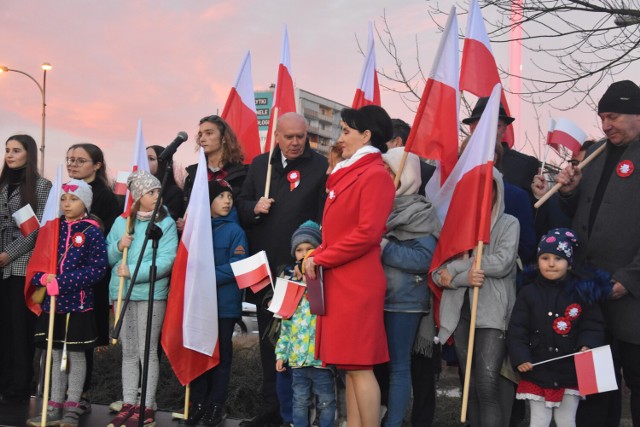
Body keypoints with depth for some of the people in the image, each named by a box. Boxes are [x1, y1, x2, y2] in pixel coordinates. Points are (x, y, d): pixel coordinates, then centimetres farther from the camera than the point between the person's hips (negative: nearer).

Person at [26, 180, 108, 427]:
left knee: (76, 355, 5)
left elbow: (97, 269, -15)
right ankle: (54, 407, 19)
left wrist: (61, 282, -21)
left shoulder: (92, 232, -7)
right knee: (56, 355, 11)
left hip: (78, 304, -5)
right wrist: (43, 278, -14)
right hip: (51, 303, 5)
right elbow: (37, 262, 9)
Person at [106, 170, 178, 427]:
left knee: (148, 351, 1)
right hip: (122, 292, 4)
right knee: (128, 352, 11)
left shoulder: (166, 223, -4)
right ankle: (128, 405, 18)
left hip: (152, 293, -4)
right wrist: (119, 246, -10)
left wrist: (133, 272, -17)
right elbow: (107, 258, 10)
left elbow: (166, 261, -14)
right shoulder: (121, 222, 7)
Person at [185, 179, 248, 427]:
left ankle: (216, 405, 11)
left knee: (221, 353, 4)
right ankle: (198, 402, 15)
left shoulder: (235, 231, -2)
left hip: (225, 303, -3)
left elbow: (237, 267, -11)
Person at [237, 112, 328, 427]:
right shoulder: (259, 164, 12)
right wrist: (254, 208, -7)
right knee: (268, 338, 13)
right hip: (265, 267, 5)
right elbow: (242, 205, 15)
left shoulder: (321, 166, -4)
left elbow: (326, 215, -10)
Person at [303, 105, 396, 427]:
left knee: (359, 366, -5)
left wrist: (321, 259, -12)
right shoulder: (349, 173, 18)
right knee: (349, 366, 10)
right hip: (339, 281, 9)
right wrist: (317, 255, 5)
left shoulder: (375, 175, -11)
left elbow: (367, 233, -18)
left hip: (357, 282, -9)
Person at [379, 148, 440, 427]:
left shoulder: (420, 212, -6)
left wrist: (385, 249, -18)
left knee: (398, 365, 0)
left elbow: (425, 258, -15)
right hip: (376, 296, 6)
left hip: (404, 299, -6)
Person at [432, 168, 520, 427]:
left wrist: (455, 268, -7)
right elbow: (437, 272, 8)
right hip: (461, 312, 4)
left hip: (492, 312, -4)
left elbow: (503, 262, -10)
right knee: (471, 385, 6)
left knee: (487, 384, -15)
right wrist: (463, 278, -13)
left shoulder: (508, 223, 7)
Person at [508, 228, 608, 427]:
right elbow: (516, 330, -4)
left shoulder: (582, 292, -2)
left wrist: (587, 345, -19)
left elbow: (593, 325, 0)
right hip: (537, 372, 0)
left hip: (570, 373, 1)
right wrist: (520, 358, -15)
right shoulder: (528, 293, -4)